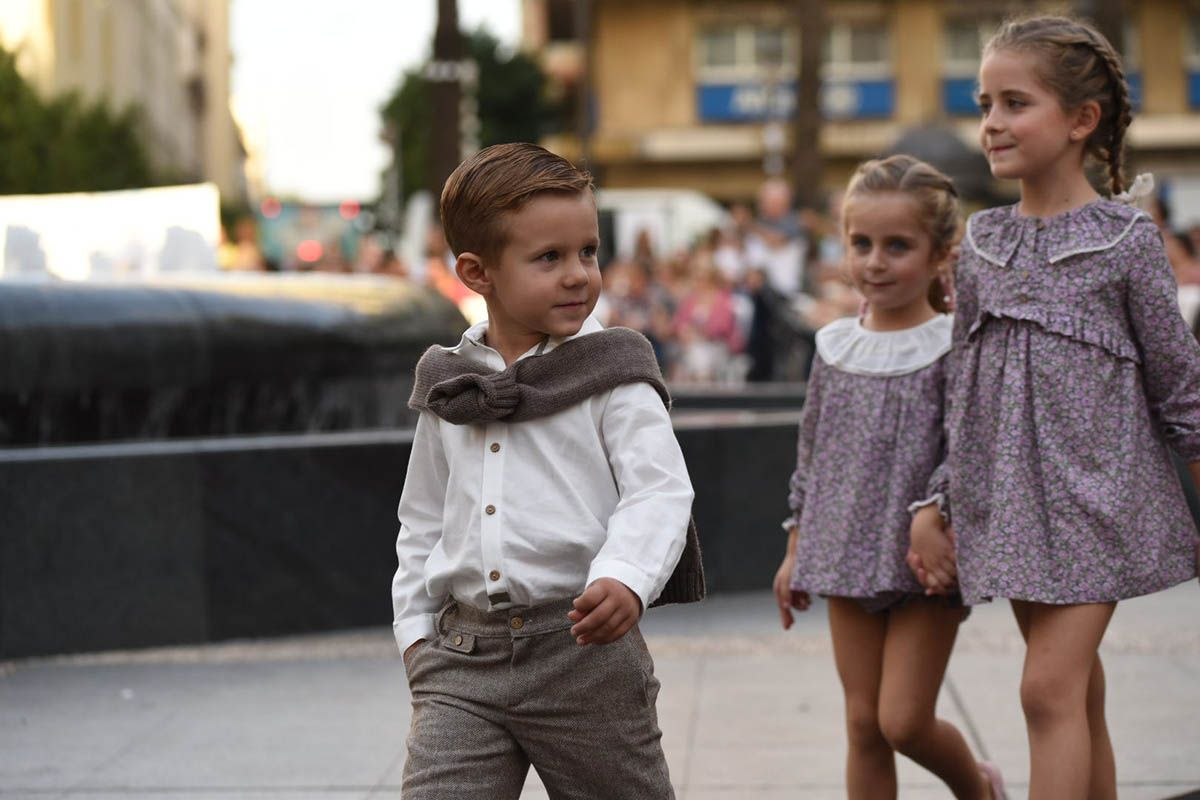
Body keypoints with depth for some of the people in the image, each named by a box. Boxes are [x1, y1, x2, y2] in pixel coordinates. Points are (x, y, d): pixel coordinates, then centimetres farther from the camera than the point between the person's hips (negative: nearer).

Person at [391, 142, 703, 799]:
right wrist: (415, 628, 13)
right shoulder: (450, 385, 11)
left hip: (585, 652, -3)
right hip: (462, 658, 3)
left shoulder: (611, 374, -2)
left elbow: (658, 492, -13)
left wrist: (625, 578, -31)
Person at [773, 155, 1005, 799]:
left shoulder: (952, 348, -8)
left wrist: (937, 519, -27)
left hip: (923, 562, -5)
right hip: (848, 557, 5)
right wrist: (795, 551, 14)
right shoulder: (835, 347, 7)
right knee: (863, 724, 7)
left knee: (904, 721, -5)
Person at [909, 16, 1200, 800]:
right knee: (1078, 695, 12)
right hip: (1009, 494, 5)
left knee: (1051, 685, -13)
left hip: (1095, 491, -5)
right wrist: (933, 506, 9)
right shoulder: (982, 242, 6)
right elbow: (964, 390, 11)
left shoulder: (1125, 239, -6)